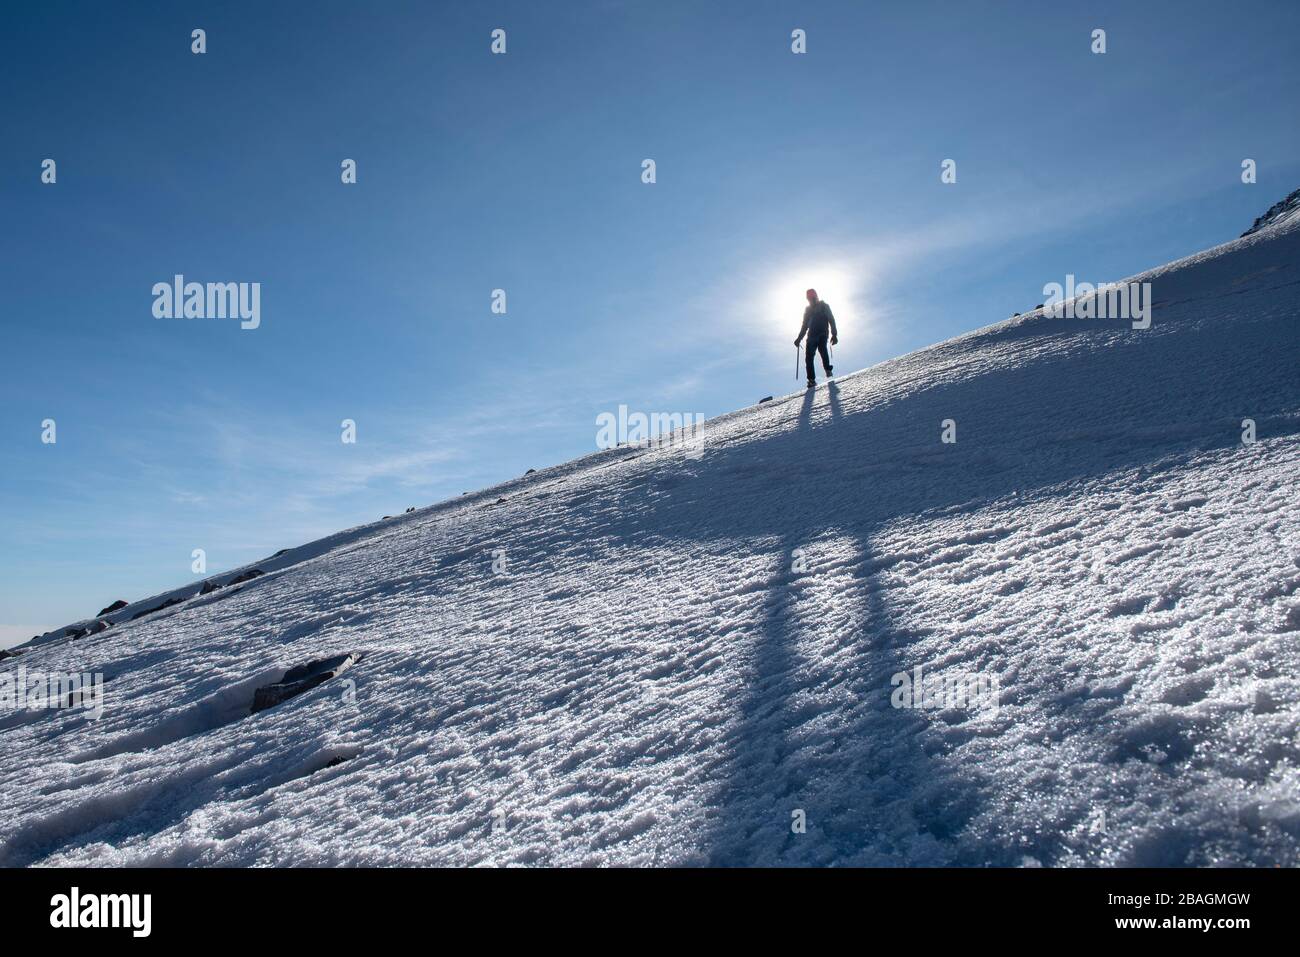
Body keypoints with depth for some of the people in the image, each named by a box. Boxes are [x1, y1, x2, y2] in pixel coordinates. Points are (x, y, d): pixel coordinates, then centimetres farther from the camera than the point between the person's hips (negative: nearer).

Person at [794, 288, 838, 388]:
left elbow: (831, 321, 1)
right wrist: (799, 338, 17)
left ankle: (828, 370, -14)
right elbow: (805, 326, 25)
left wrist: (834, 335, -10)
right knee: (808, 357, -11)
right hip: (811, 336, 4)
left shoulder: (824, 306, 6)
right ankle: (811, 380, -11)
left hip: (822, 335, -4)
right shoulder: (808, 309, 19)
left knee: (822, 350, -31)